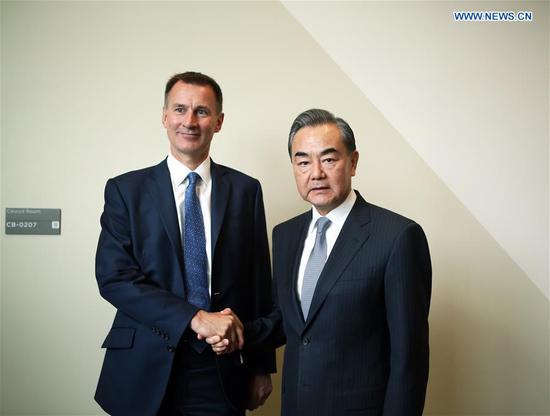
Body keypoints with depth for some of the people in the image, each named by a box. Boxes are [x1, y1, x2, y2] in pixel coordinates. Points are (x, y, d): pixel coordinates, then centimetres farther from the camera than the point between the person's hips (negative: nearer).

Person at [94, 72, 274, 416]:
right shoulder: (125, 190, -1)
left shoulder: (246, 190, 2)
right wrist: (195, 318, -19)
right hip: (147, 371, -1)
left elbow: (259, 281, 4)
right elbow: (113, 276, -10)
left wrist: (261, 368, 5)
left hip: (222, 372, 1)